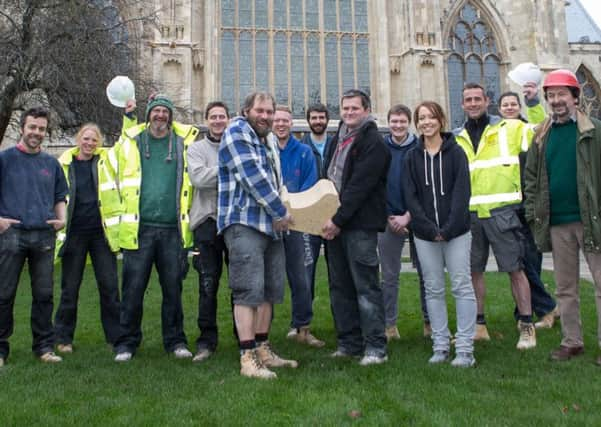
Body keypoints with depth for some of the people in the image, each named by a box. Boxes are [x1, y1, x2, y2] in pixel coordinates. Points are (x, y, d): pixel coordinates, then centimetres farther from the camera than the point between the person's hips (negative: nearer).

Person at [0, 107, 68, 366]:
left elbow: (60, 196, 23)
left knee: (43, 295, 7)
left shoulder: (51, 163, 15)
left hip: (44, 236, 3)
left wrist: (61, 218, 6)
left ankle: (44, 347, 15)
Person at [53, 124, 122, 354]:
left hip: (102, 231, 1)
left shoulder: (106, 159, 6)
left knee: (109, 286, 5)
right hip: (73, 233, -1)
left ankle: (116, 336, 15)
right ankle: (63, 337, 21)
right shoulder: (63, 164, 3)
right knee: (70, 287, 8)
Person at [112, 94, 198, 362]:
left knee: (173, 288, 7)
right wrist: (127, 210, 12)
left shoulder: (185, 142, 7)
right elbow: (121, 182, 17)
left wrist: (186, 214, 11)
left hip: (174, 229, 1)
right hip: (139, 228, 0)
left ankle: (175, 340, 18)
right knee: (133, 288, 2)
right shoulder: (130, 142, 7)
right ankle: (127, 342, 14)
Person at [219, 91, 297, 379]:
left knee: (270, 290, 10)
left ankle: (263, 350, 20)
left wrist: (279, 211, 7)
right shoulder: (236, 132, -5)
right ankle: (247, 358, -8)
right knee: (249, 290, -11)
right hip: (244, 223, -9)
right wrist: (280, 212, -9)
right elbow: (252, 175, -14)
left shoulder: (270, 140, 21)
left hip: (271, 225, 9)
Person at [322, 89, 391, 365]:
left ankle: (375, 347, -1)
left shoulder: (373, 143, -6)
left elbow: (359, 186, -14)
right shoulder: (337, 140, 20)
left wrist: (339, 220, -16)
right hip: (334, 222, 8)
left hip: (360, 224, -8)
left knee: (366, 285, -7)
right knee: (340, 286, 10)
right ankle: (349, 342, 19)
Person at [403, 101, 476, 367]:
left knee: (462, 286, -1)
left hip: (456, 231, -2)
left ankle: (465, 348, 5)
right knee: (433, 289, 7)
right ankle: (440, 346, 15)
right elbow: (411, 196, 1)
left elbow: (462, 192, -7)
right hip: (425, 234, 2)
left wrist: (449, 228, -15)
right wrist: (429, 228, -10)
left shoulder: (455, 152, 0)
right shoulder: (413, 157, 7)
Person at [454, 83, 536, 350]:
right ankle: (478, 326, 22)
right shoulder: (456, 139, 13)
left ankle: (527, 326, 9)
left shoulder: (511, 129, 3)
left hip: (501, 210, -4)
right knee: (474, 270, 10)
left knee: (515, 269, -1)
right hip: (469, 214, 4)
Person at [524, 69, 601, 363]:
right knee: (565, 288, 12)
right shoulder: (542, 136, 10)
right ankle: (572, 341, 22)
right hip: (556, 223, 4)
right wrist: (532, 213, 4)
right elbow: (531, 177, 12)